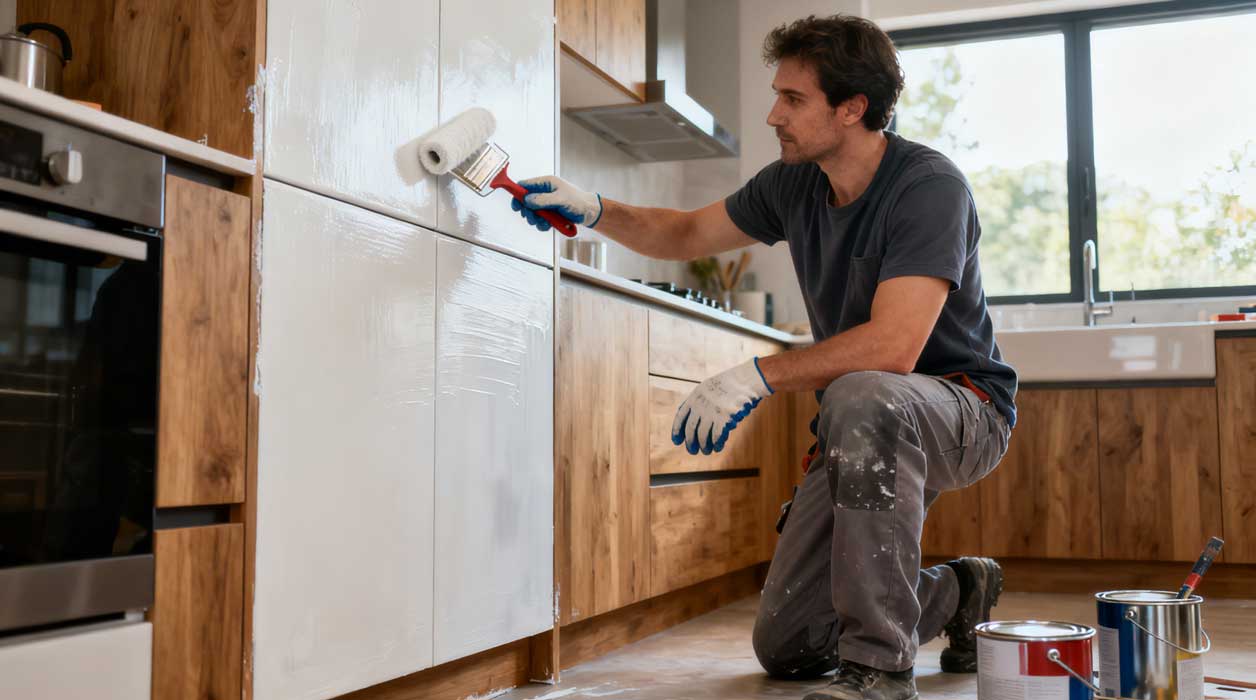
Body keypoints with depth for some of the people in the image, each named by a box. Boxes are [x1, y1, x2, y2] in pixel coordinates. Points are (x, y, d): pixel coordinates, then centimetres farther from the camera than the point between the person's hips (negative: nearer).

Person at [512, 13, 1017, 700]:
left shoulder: (928, 186, -22)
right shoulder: (794, 184, 0)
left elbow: (893, 346, -34)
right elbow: (686, 235, 15)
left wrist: (757, 376, -32)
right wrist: (594, 209, 0)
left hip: (964, 409, -7)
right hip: (862, 436, 7)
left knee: (861, 397, -43)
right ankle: (958, 593, 27)